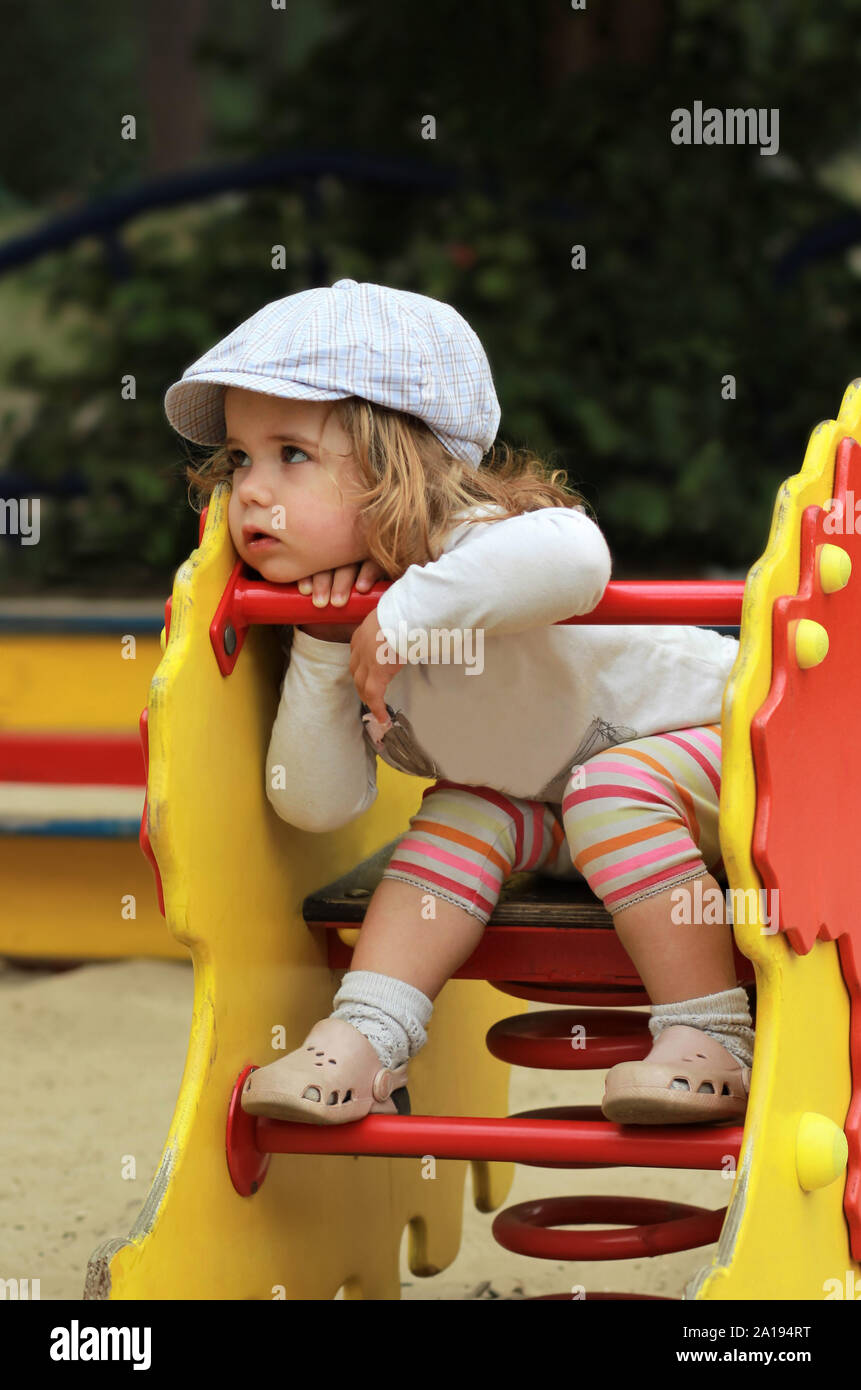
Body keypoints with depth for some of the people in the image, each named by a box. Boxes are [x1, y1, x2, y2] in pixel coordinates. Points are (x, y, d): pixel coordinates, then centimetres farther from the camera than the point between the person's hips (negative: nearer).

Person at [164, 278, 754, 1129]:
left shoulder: (473, 545, -32)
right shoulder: (334, 609, -7)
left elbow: (573, 557, -58)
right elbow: (315, 806, -12)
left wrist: (404, 617, -49)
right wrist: (321, 650, -25)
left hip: (720, 737, -8)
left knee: (611, 791, -32)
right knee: (463, 816, -7)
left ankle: (710, 1047, -25)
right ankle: (365, 1046, -6)